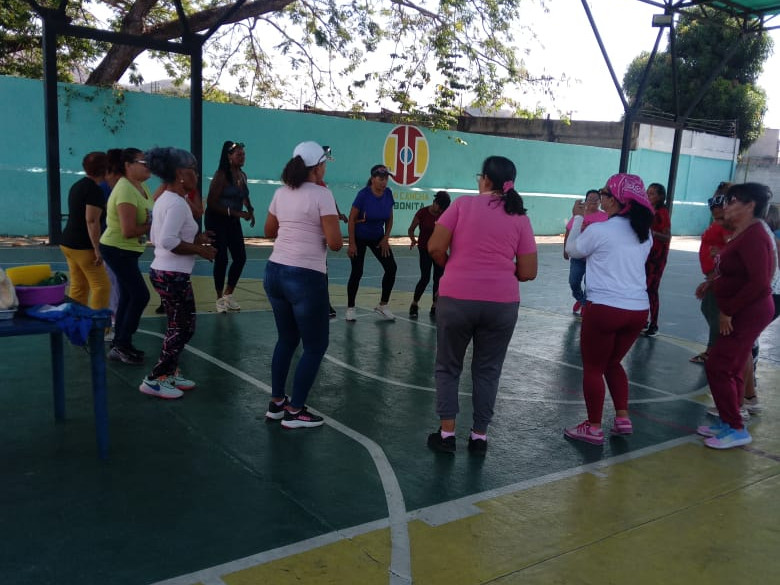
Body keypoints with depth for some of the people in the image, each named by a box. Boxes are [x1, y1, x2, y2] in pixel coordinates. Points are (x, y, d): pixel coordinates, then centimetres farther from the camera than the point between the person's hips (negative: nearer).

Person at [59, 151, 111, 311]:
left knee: (78, 286, 12)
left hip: (68, 242, 9)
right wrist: (97, 249, -21)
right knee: (101, 286, -4)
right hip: (83, 246, -9)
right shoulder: (94, 190, -16)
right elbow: (91, 221, -22)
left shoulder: (77, 185, 13)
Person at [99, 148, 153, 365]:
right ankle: (121, 346, 0)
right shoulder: (125, 190, -24)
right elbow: (128, 231, -29)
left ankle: (119, 343, 25)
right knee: (140, 295, -9)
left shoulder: (141, 186, 5)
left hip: (127, 251, 10)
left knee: (128, 296, 14)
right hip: (118, 250, -10)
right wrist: (153, 226, -17)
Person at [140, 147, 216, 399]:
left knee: (178, 326, 20)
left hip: (162, 271, 10)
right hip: (173, 275, -10)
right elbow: (168, 241, -29)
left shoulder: (164, 199, 12)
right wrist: (200, 250, -19)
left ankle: (170, 373, 29)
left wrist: (195, 239, 10)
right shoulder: (177, 203, -19)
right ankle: (154, 380, 7)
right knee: (184, 327, 1)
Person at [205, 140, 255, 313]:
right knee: (222, 259, -5)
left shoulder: (243, 175, 5)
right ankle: (220, 299, 10)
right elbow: (211, 203, -19)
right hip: (216, 221, -7)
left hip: (233, 221, 7)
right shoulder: (221, 176, -16)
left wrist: (250, 210, 1)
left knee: (240, 257, 3)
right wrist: (236, 213, -24)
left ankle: (228, 295, 22)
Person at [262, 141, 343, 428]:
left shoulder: (281, 193, 8)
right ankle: (294, 412, 11)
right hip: (305, 277, -7)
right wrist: (327, 229, 6)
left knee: (287, 339, 23)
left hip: (275, 272, 7)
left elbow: (269, 231, 22)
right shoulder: (322, 194, -11)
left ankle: (276, 402, 29)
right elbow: (335, 243, -15)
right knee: (315, 346, 8)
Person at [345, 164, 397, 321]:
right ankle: (350, 308, 12)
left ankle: (383, 305, 9)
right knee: (357, 272, -4)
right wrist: (351, 243, -17)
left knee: (391, 268, -5)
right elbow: (351, 219, -16)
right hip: (360, 237, -5)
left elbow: (389, 218, 4)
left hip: (378, 237, 5)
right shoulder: (363, 194, -21)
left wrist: (386, 239, -2)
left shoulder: (388, 194, -7)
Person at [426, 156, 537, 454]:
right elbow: (528, 272, 2)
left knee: (448, 367, 14)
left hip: (456, 298, -2)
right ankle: (479, 435, 21)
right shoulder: (520, 217, 4)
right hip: (502, 302, 2)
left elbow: (435, 248, -6)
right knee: (487, 370, 15)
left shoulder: (463, 204, -1)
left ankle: (447, 433, 16)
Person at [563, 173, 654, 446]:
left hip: (605, 308, -6)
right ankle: (623, 419, 22)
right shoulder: (644, 233, 8)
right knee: (613, 363, 24)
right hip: (638, 309, 6)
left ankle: (593, 428, 15)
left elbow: (572, 250, 6)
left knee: (593, 367, 8)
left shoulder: (598, 230, -10)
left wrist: (577, 218, 18)